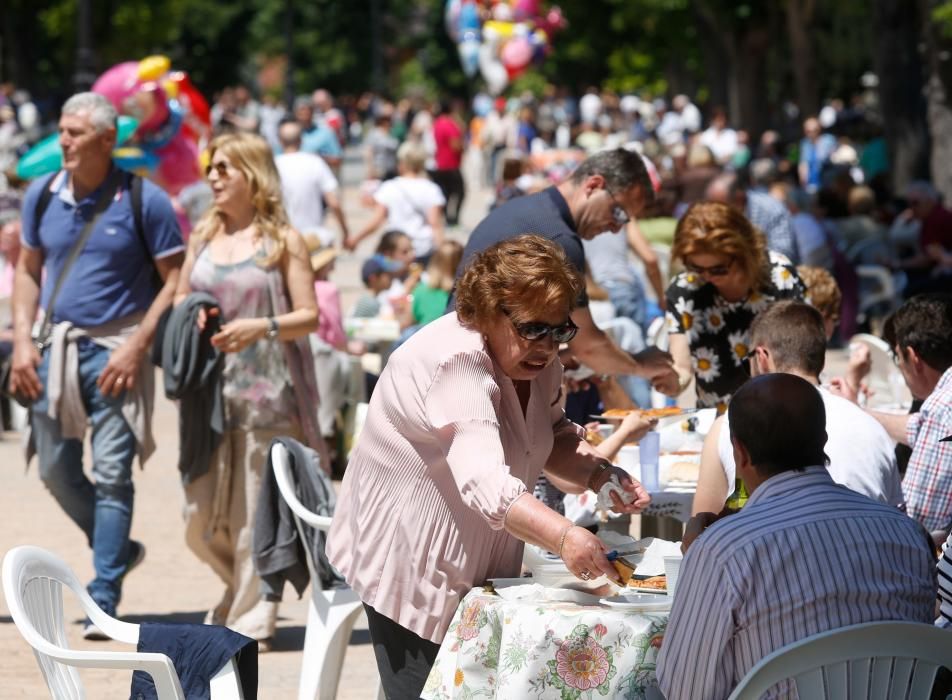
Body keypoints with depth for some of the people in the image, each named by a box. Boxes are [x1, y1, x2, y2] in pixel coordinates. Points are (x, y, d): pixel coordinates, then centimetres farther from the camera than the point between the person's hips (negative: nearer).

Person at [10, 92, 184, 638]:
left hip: (116, 350, -5)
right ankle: (118, 548, 34)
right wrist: (23, 340, 3)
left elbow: (175, 280, -6)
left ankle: (104, 598, -3)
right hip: (56, 347, 5)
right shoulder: (42, 197, 4)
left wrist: (136, 347, -15)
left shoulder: (144, 202, -9)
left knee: (112, 474, -7)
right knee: (56, 470, 10)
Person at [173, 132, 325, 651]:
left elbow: (310, 316, -4)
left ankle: (250, 620, 8)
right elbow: (179, 297, 18)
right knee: (199, 518, 3)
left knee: (255, 514, -3)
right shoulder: (204, 235, 12)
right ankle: (245, 586, 29)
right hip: (210, 390, 4)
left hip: (265, 393, -4)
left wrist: (261, 326, -21)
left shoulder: (283, 241, -1)